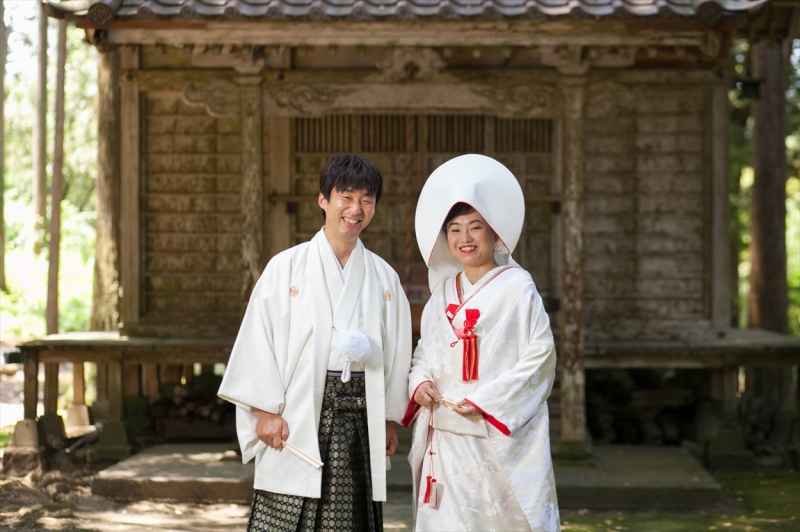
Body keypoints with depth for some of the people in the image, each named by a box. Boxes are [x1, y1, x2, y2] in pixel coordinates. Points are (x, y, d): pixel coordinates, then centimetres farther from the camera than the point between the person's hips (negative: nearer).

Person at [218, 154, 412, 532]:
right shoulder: (286, 268, 0)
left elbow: (396, 350, 12)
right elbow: (260, 339, -2)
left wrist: (389, 419, 9)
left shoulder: (383, 278, 10)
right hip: (297, 420, -3)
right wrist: (266, 410, -8)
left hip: (359, 414, 3)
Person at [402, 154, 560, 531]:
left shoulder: (516, 287, -5)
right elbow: (424, 352, 20)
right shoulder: (444, 292, 13)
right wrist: (420, 382, -2)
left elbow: (540, 355, -10)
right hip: (444, 438, 5)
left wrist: (486, 401, -15)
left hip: (497, 440, -5)